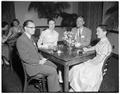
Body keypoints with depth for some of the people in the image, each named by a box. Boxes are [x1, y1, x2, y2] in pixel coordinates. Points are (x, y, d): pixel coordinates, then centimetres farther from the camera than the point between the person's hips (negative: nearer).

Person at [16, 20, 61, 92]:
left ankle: (56, 88, 14)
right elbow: (25, 58, -22)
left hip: (38, 60, 9)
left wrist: (42, 58, 3)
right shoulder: (21, 40, -19)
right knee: (52, 71, -15)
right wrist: (39, 62, -18)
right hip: (31, 65, -9)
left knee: (54, 67, 3)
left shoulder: (30, 38, 11)